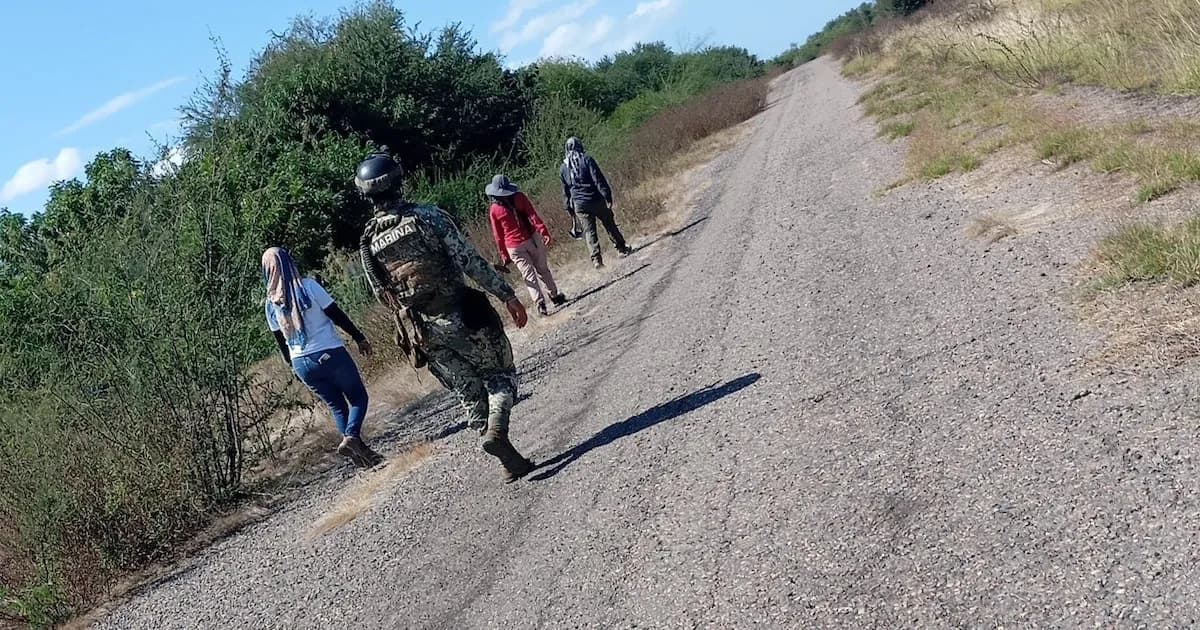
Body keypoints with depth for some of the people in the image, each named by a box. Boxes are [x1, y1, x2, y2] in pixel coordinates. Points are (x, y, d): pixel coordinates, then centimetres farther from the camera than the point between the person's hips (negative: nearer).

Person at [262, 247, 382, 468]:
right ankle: (351, 436, -15)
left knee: (336, 406, 17)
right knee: (358, 397, 11)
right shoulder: (308, 286, -11)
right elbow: (337, 315, -8)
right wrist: (360, 338, 3)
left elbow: (280, 339, 9)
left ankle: (360, 450, 10)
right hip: (330, 354, -4)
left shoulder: (271, 302, 2)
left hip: (301, 363, 4)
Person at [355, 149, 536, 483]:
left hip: (423, 331, 4)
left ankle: (508, 461, 11)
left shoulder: (368, 243, 4)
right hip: (461, 315, -4)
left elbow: (382, 295, 10)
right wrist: (507, 295, -8)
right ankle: (497, 432, -12)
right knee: (499, 373, 13)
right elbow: (471, 260, -13)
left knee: (469, 393, 13)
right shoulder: (428, 216, -10)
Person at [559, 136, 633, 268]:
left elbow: (565, 192, 11)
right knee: (610, 225, 12)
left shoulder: (563, 168, 5)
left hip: (579, 204, 3)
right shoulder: (586, 159, -7)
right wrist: (608, 196, -12)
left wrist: (569, 209, 18)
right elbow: (599, 180, -13)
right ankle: (622, 249, 21)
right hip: (596, 199, -2)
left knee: (589, 231, 6)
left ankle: (596, 259, -2)